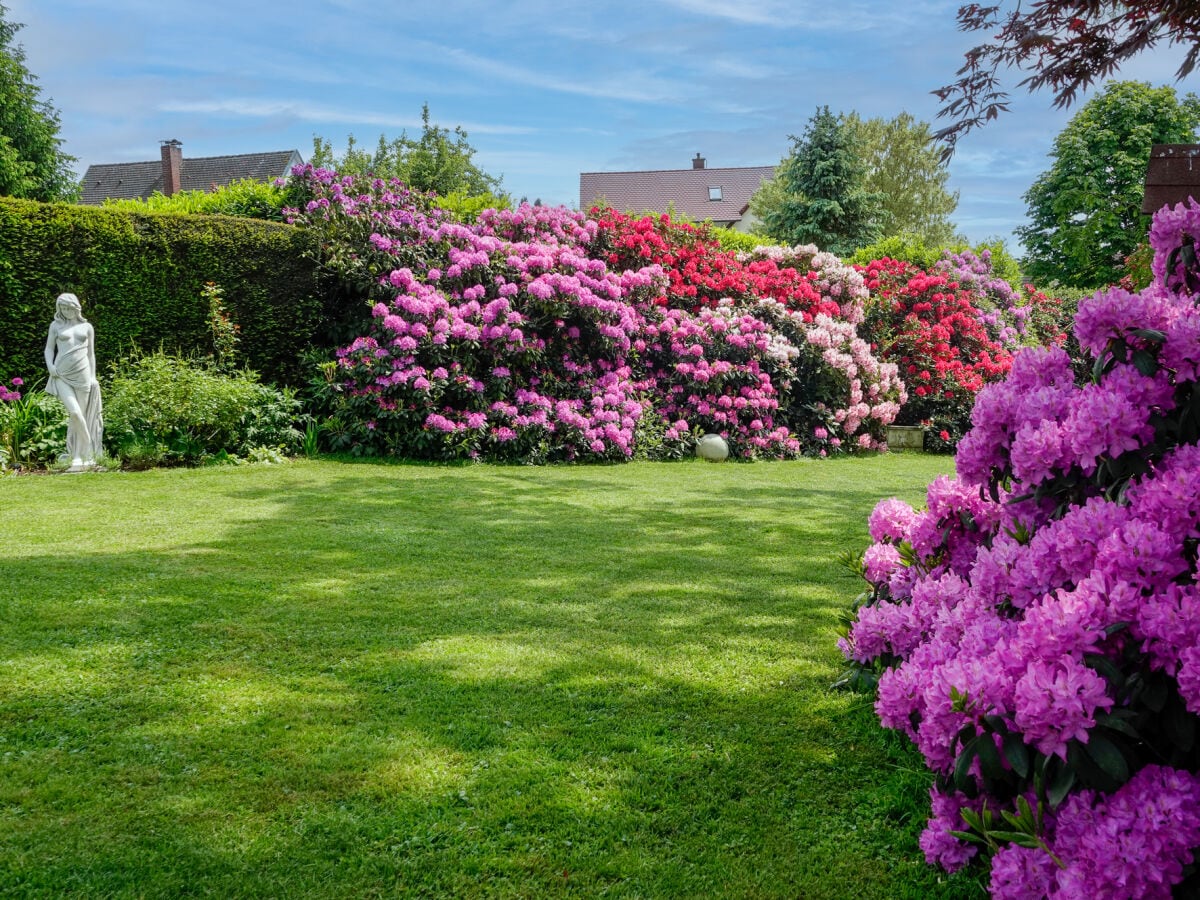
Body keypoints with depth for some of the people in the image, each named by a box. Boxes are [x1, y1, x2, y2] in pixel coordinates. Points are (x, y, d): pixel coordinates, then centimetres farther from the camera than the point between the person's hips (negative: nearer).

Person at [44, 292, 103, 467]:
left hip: (82, 374, 2)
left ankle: (78, 456, 7)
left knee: (81, 415, 0)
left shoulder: (87, 327, 11)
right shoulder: (56, 325, 8)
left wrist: (93, 377, 9)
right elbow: (49, 348, 13)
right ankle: (89, 450, -2)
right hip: (62, 375, -2)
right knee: (74, 412, -18)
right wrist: (50, 366, -5)